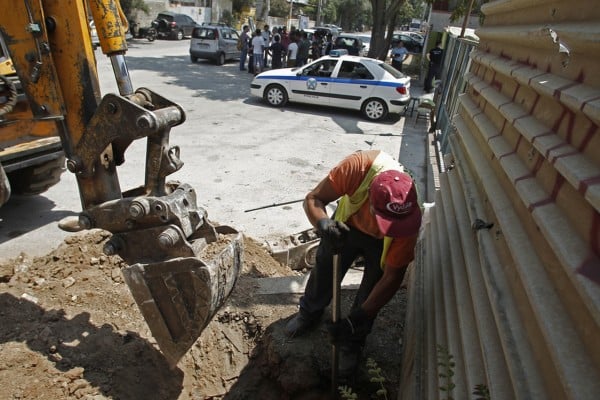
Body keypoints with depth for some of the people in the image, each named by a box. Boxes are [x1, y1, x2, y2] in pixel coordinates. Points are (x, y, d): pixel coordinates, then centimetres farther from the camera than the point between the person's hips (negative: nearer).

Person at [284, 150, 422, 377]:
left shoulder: (408, 219, -40)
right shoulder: (359, 167, -44)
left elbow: (392, 277, -29)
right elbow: (313, 199, -31)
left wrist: (356, 320, -28)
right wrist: (323, 223, -54)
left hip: (383, 242, -1)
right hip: (347, 224, 2)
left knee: (371, 291, 2)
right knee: (324, 270, 13)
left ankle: (352, 343, 30)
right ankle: (309, 313, 44)